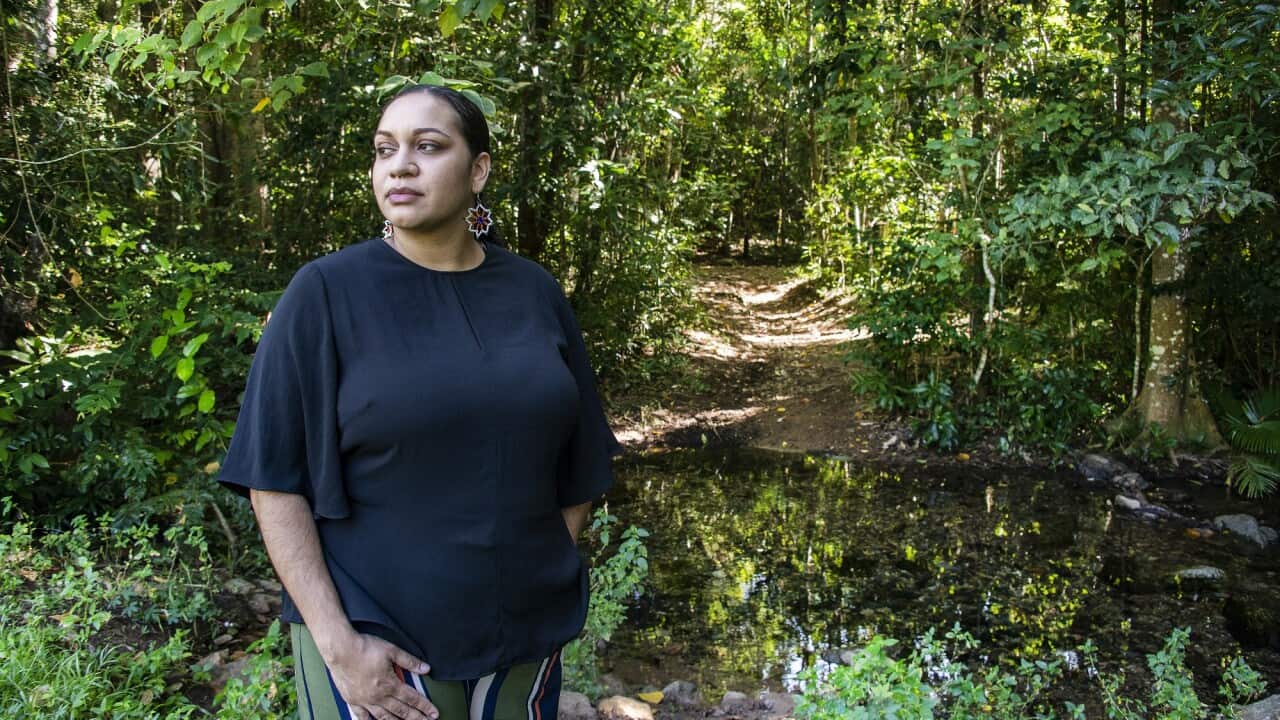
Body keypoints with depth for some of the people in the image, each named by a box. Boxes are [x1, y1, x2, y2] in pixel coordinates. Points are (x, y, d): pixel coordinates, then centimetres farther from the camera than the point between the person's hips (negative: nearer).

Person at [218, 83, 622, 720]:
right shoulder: (326, 293, -9)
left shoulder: (534, 292, 1)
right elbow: (274, 478, -10)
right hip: (379, 646, -3)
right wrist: (338, 645, -14)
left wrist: (551, 587, 4)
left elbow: (577, 464, 7)